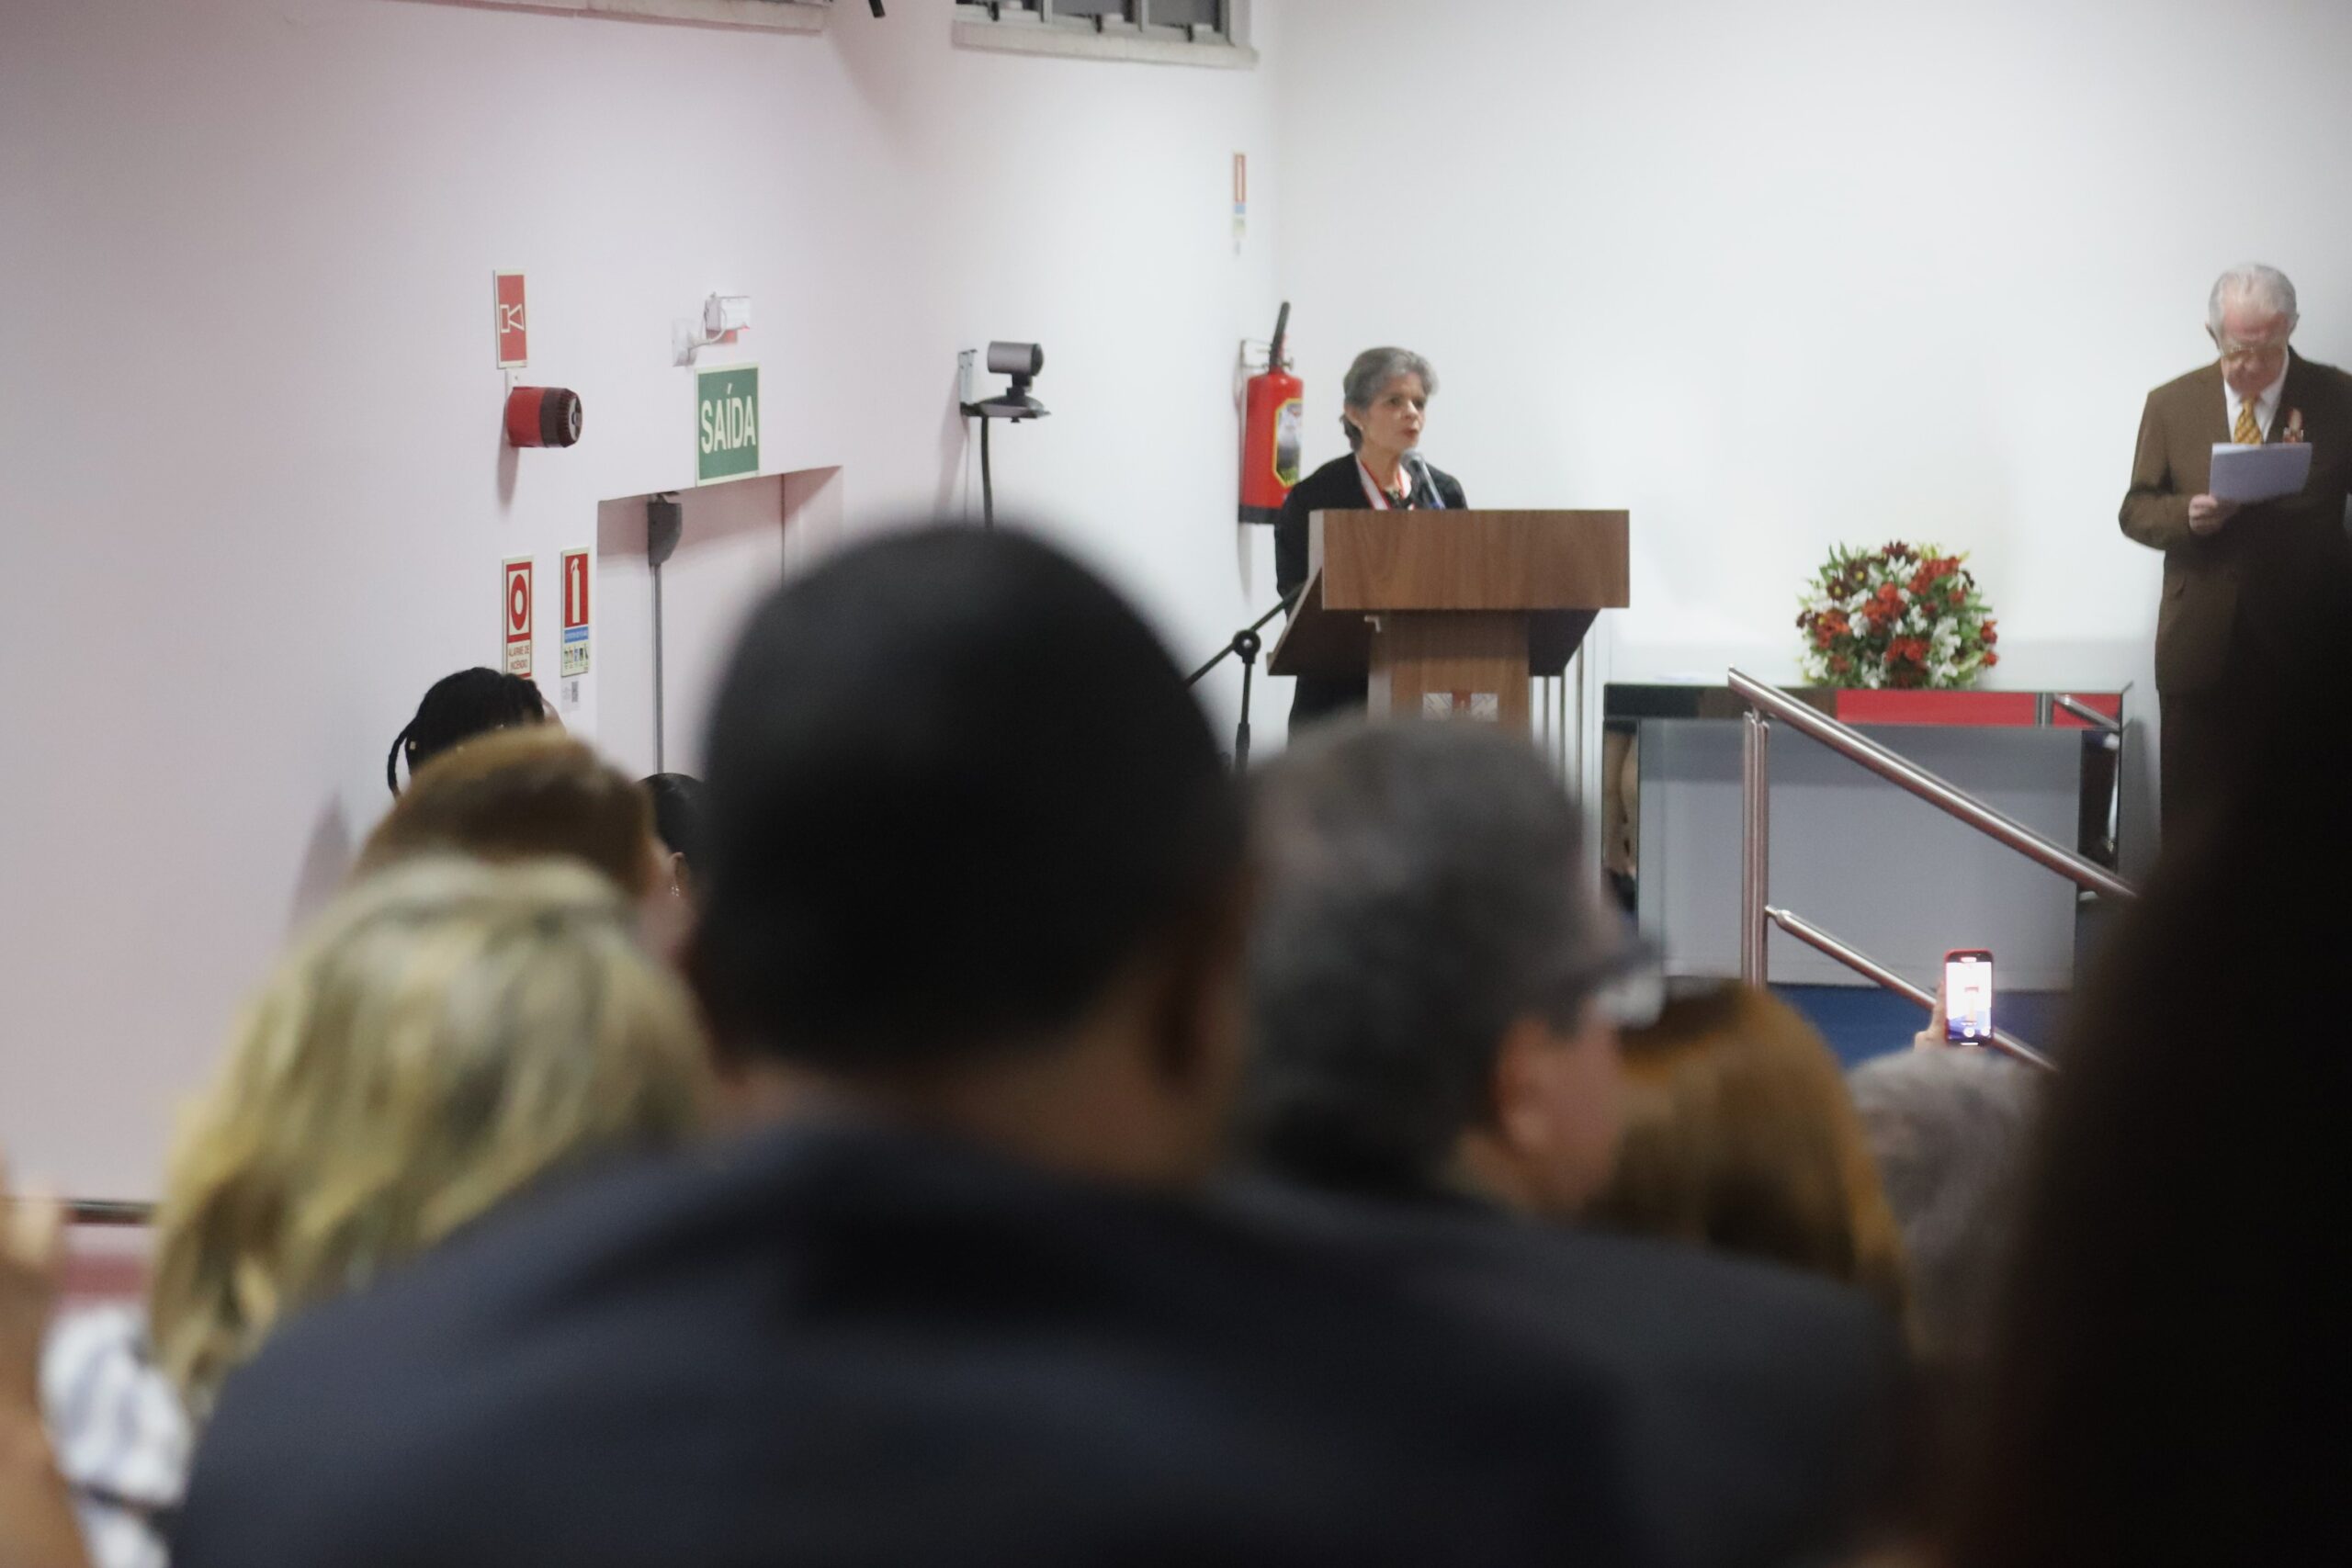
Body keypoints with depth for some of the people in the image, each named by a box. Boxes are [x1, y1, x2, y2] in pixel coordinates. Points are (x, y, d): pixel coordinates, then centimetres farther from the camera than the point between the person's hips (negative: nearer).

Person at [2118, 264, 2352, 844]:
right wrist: (2186, 513, -13)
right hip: (2200, 645, 2)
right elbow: (2135, 511, 10)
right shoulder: (2170, 404, 7)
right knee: (2192, 814, 4)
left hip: (2301, 644, -2)